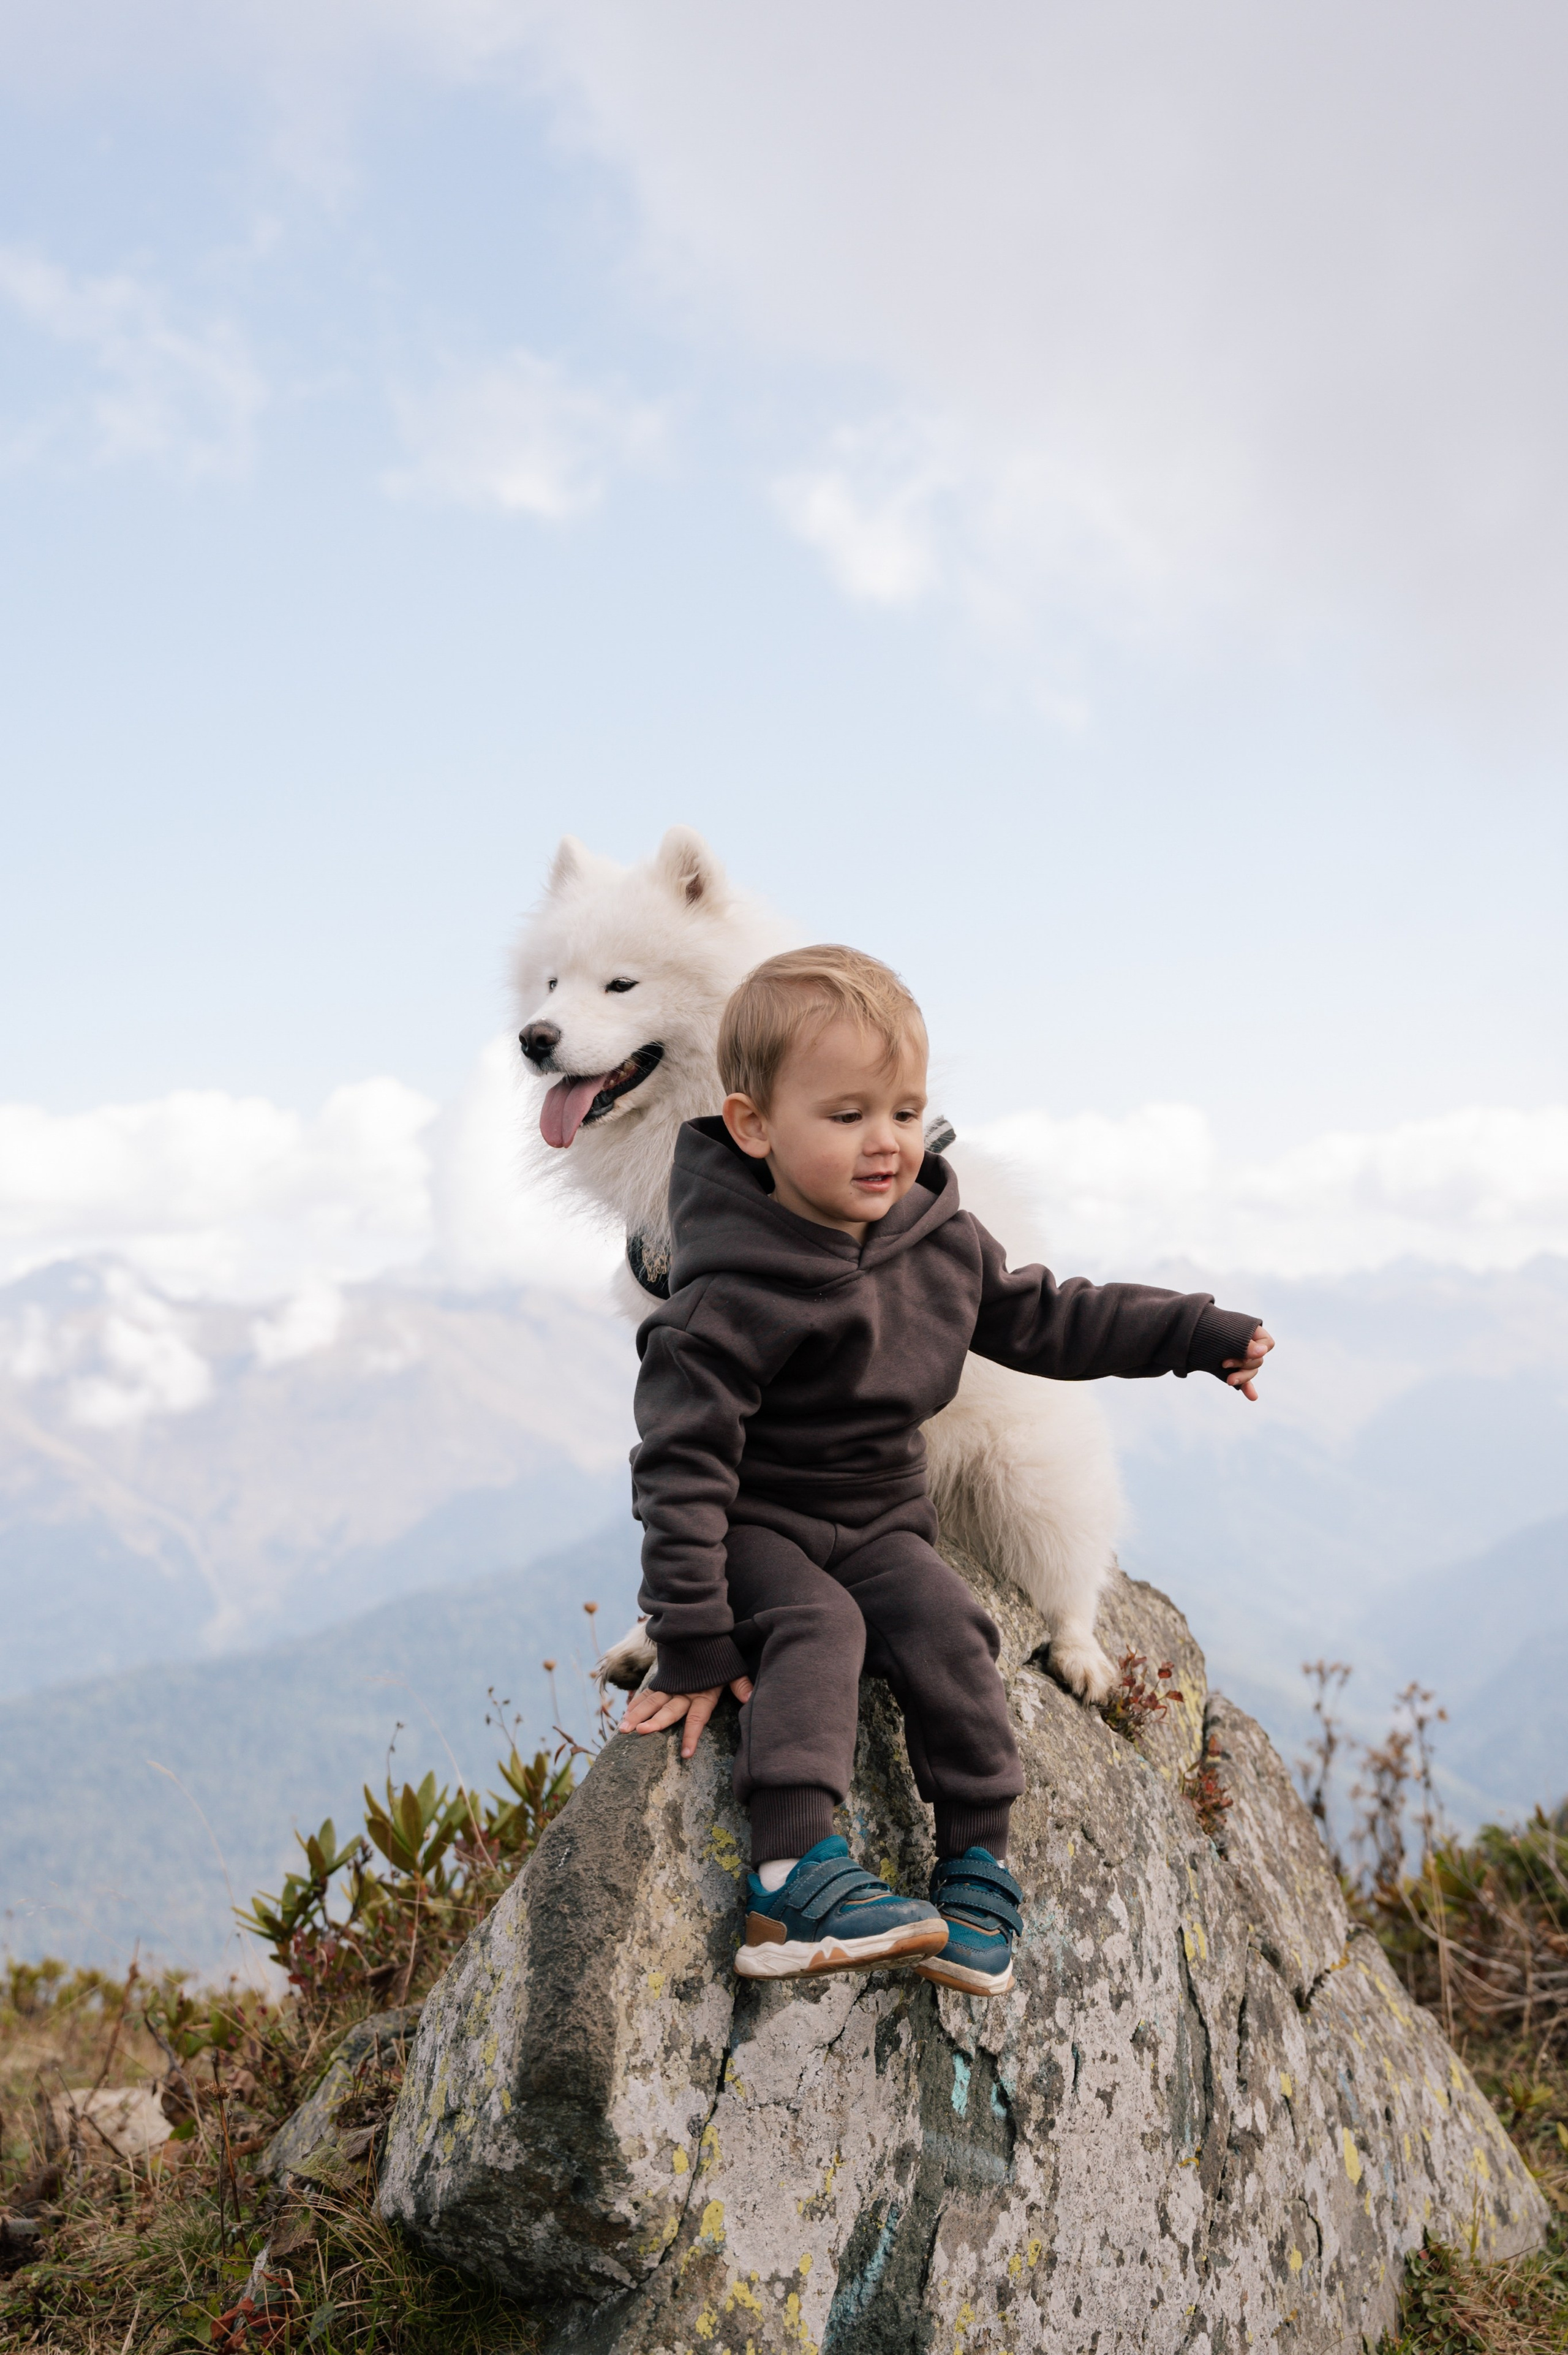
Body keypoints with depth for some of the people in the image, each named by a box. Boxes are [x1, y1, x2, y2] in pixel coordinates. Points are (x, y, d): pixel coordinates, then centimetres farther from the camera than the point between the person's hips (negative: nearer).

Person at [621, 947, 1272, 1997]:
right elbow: (683, 1457, -22)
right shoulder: (732, 1296, -22)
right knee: (815, 1626, -31)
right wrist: (694, 1640, -25)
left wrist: (1200, 1335, 13)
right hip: (756, 1525, -5)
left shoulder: (943, 1242, -1)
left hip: (881, 1523, 5)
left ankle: (981, 1864, -14)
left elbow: (1042, 1318, 15)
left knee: (945, 1628, -21)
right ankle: (797, 1875, -39)